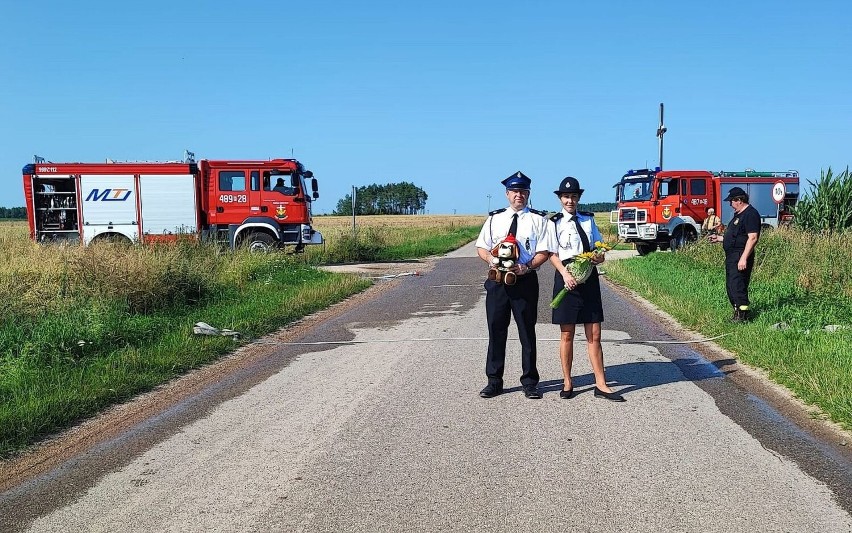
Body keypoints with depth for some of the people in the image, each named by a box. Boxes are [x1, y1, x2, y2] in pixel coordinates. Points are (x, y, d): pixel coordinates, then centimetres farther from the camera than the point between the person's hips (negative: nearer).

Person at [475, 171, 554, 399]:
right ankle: (494, 381, 17)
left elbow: (544, 252, -3)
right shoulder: (494, 219, 11)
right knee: (496, 330, 6)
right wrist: (492, 260, -10)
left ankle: (529, 382, 18)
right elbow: (481, 247, 11)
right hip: (497, 280, 2)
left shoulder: (538, 219, 2)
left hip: (526, 280, -2)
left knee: (527, 332, 6)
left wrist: (526, 267, -19)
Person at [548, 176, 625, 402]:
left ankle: (601, 385, 10)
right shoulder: (555, 222, 1)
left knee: (594, 335, 4)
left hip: (589, 279, 3)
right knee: (567, 334, 4)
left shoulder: (588, 220, 12)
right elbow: (552, 253, -6)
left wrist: (599, 257, -8)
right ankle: (567, 383, 16)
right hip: (566, 278, -3)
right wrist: (565, 273, -21)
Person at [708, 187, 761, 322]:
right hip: (731, 257, 11)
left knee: (738, 287, -11)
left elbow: (752, 238, -21)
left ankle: (743, 316, -7)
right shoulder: (738, 215, 20)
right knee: (730, 287, 12)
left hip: (740, 258, -11)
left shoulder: (750, 214, -13)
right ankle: (737, 314, 19)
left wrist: (744, 258, -25)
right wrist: (719, 238, 25)